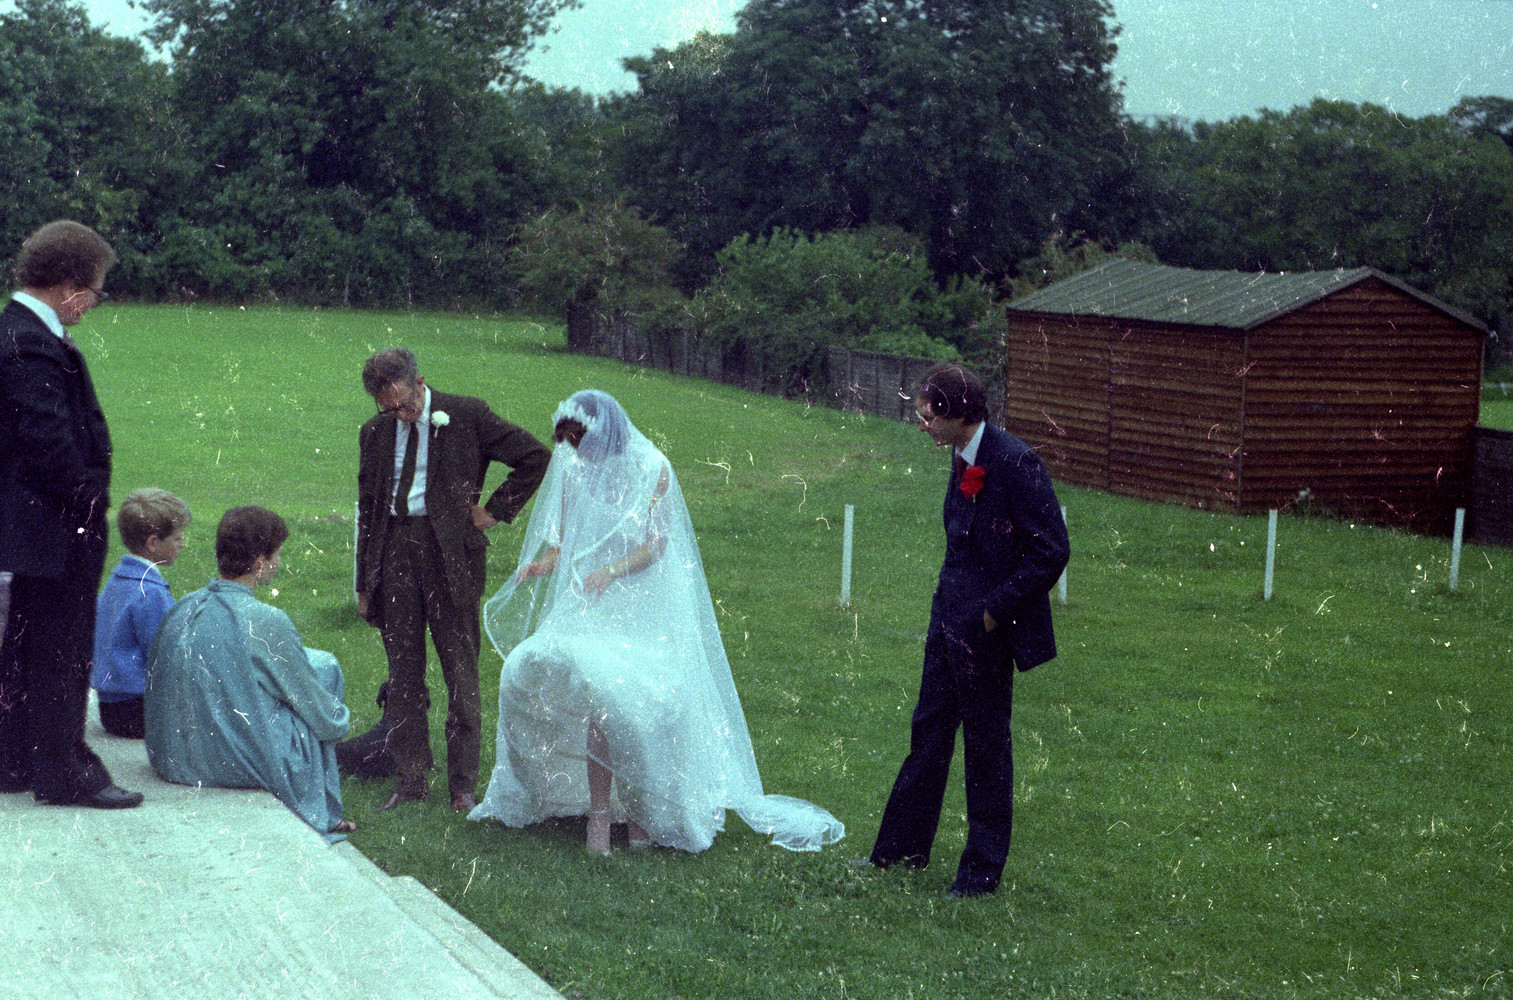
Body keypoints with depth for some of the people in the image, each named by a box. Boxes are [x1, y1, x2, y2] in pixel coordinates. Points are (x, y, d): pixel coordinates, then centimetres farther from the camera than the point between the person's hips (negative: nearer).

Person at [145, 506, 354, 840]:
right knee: (323, 667, 12)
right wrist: (341, 720, 15)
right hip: (242, 764, -7)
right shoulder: (266, 623, -18)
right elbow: (319, 712, -7)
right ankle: (322, 817, 17)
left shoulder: (182, 610, 1)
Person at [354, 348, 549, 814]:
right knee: (402, 671, 6)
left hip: (449, 549, -4)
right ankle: (408, 780, 14)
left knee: (460, 670, 0)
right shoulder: (374, 433, 11)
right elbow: (367, 510, 17)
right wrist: (364, 584, 14)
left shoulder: (467, 416, -2)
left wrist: (495, 510, -3)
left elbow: (537, 458, 1)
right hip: (393, 552, 4)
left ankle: (464, 785, 7)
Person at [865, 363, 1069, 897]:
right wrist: (952, 602, 11)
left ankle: (983, 868, 19)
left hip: (986, 630, -8)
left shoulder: (1015, 463, -21)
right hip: (950, 618, 8)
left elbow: (1051, 551, -21)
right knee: (929, 731, 17)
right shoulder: (963, 457, 5)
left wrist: (995, 611, -17)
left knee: (986, 742, 5)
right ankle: (904, 846, 31)